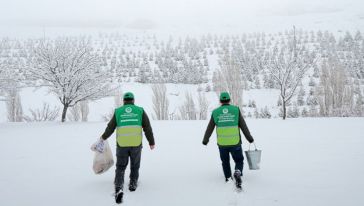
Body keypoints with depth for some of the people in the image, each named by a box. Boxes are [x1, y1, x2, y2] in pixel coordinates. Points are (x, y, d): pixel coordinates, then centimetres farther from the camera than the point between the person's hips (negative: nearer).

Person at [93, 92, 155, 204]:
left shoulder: (118, 111, 3)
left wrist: (103, 138, 27)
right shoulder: (140, 110, 1)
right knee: (135, 165, 23)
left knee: (120, 167, 9)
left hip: (121, 144, 0)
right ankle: (133, 184, 33)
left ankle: (119, 188, -10)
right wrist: (151, 142, 10)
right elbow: (147, 128, 0)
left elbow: (110, 127, 9)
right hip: (136, 144, 0)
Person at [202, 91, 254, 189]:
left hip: (222, 144, 1)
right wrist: (249, 138, 10)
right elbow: (243, 126, 1)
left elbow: (209, 128, 7)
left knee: (225, 162, 22)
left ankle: (228, 179, 20)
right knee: (239, 161, 13)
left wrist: (205, 140, 19)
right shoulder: (236, 110, -1)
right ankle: (238, 172, -15)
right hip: (235, 143, -1)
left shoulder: (215, 112, 2)